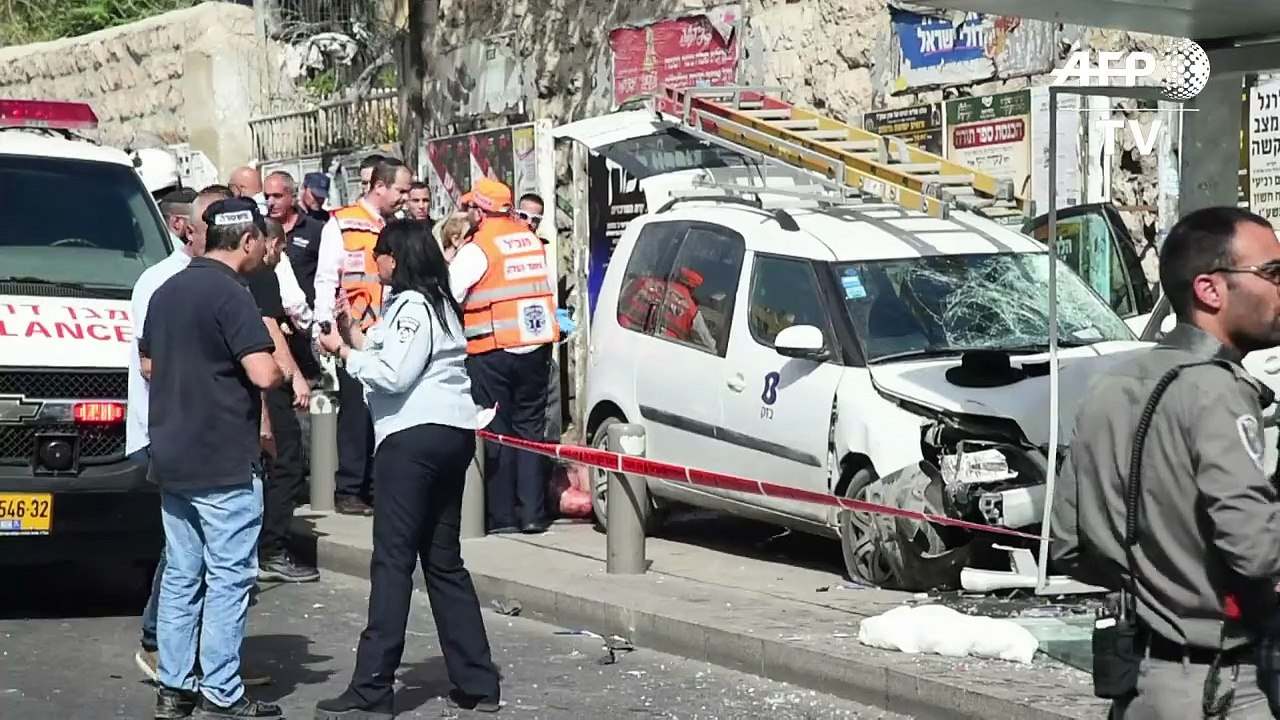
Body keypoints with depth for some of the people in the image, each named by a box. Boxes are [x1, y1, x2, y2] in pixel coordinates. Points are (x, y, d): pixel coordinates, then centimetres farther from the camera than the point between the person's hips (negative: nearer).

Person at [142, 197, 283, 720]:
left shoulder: (166, 291, 12)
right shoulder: (230, 293, -15)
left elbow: (148, 366, 23)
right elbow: (263, 374, -22)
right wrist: (280, 369, -3)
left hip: (171, 457, 8)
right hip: (224, 462, -8)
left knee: (181, 575, 13)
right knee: (229, 578, -2)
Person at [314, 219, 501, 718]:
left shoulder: (411, 306, -8)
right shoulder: (439, 303, 22)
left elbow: (394, 376, -16)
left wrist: (344, 352, -6)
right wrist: (357, 338, 18)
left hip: (413, 438, -10)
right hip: (452, 434, 10)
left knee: (393, 561, -10)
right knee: (444, 562, 12)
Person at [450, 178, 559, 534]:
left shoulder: (477, 249, -9)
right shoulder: (531, 240, 9)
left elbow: (448, 295, -10)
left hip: (491, 351, -5)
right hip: (535, 346, 5)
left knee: (496, 432, 3)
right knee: (530, 427, 11)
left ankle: (502, 515, 4)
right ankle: (533, 512, 9)